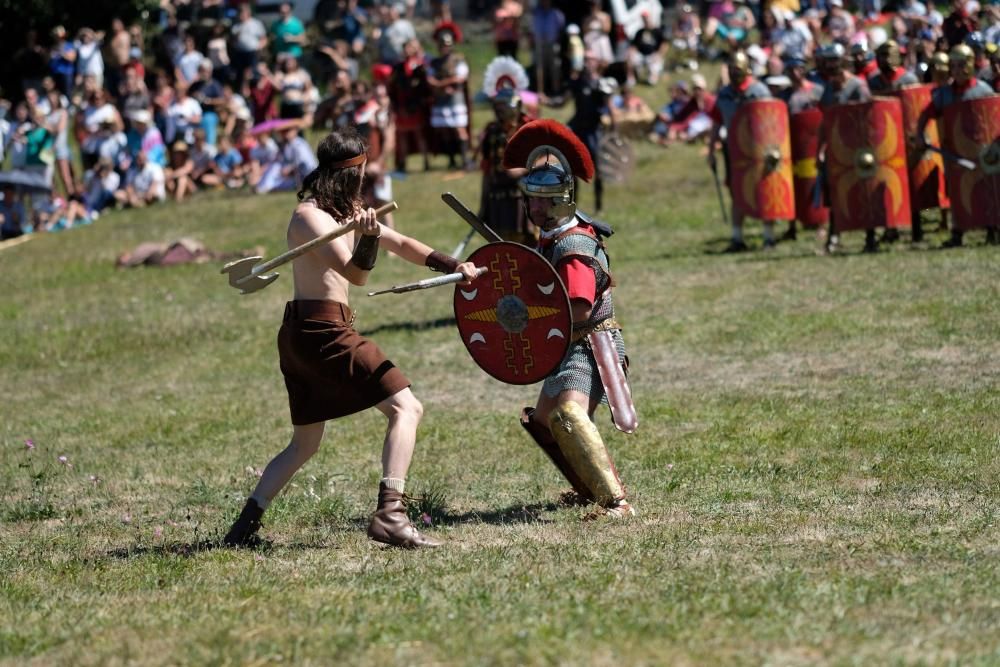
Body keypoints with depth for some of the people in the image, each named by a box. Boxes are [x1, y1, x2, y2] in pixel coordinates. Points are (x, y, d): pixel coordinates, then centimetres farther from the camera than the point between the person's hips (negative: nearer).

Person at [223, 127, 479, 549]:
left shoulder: (345, 212, 18)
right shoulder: (309, 216, -10)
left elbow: (400, 244, 21)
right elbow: (356, 274, -19)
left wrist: (452, 266, 15)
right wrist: (368, 237, -36)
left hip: (302, 336, 10)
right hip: (323, 331, -10)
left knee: (305, 442, 20)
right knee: (405, 407, -13)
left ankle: (246, 525, 16)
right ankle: (390, 514, -27)